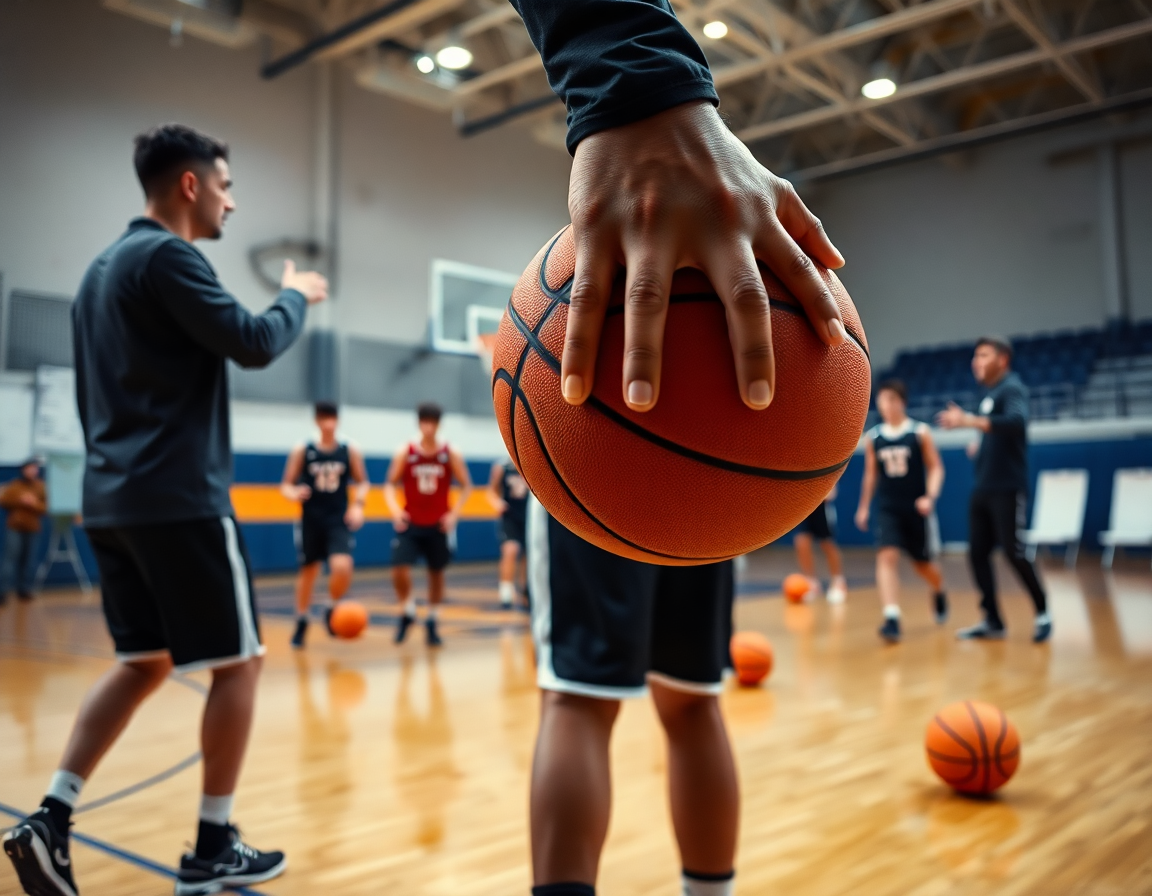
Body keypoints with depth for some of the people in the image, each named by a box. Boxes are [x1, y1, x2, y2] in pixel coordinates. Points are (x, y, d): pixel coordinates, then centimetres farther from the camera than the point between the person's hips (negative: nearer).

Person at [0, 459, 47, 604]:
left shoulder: (40, 487, 9)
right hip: (14, 528, -2)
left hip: (31, 529, 2)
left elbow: (44, 508, 5)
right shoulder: (14, 485, 5)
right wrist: (20, 500, -13)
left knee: (26, 560, 2)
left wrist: (34, 503, -13)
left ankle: (23, 590, 9)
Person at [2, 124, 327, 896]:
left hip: (112, 500, 9)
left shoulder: (104, 266, 19)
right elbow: (254, 344, -17)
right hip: (181, 501, -9)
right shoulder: (169, 256, -10)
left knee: (145, 663, 16)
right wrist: (298, 297, 2)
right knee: (238, 662, 2)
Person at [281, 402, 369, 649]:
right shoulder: (302, 451, -1)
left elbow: (362, 482, 9)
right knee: (308, 571, 10)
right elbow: (286, 485, 2)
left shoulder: (350, 451, 1)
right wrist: (294, 494, -20)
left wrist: (358, 504, -10)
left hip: (339, 520, 0)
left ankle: (332, 609, 12)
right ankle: (301, 623, 29)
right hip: (311, 521, 0)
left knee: (342, 568, -18)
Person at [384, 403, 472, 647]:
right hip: (411, 524, 0)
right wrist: (395, 509, -16)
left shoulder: (451, 454, -5)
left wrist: (454, 513, -11)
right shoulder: (405, 453, -4)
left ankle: (432, 623, 26)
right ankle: (407, 612, 12)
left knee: (436, 574, 9)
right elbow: (390, 484, 2)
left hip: (438, 526, 1)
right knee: (399, 570, -14)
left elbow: (466, 486, 1)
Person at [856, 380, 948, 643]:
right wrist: (864, 506, 15)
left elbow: (935, 468, -6)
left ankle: (939, 593, 46)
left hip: (917, 508, -1)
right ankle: (891, 618, -22)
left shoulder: (920, 432, -6)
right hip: (887, 508, 2)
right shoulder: (872, 437, 2)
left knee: (924, 563, 12)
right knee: (886, 557, -17)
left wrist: (930, 497, -21)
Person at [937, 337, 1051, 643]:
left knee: (1013, 552, -5)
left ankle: (1042, 612, 15)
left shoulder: (1012, 388, -10)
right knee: (977, 554, 5)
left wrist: (969, 420, -41)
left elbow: (1016, 421, -31)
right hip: (982, 488, 8)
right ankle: (992, 621, 12)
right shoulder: (990, 393, 16)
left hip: (1007, 489, -8)